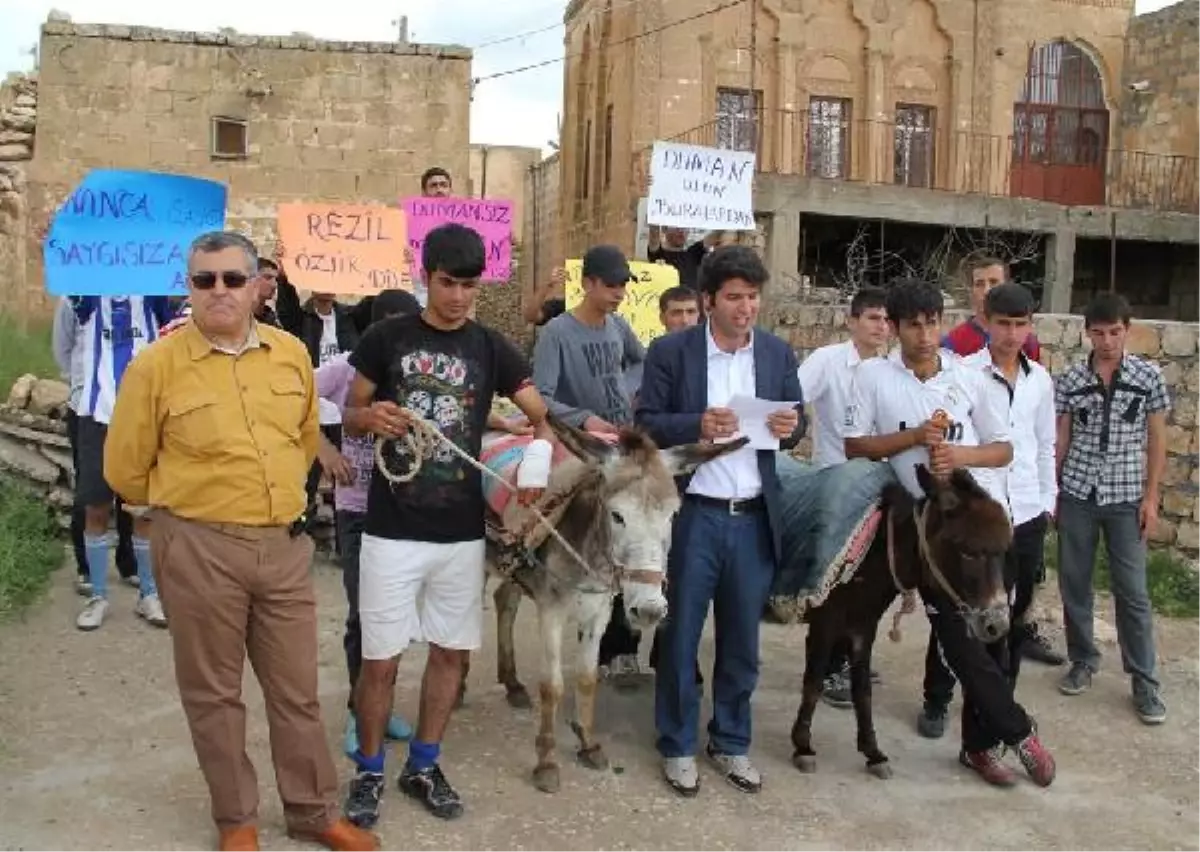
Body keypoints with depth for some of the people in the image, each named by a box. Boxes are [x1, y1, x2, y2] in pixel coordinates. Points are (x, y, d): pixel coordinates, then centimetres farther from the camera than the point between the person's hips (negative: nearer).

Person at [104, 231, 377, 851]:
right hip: (198, 550, -3)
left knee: (296, 688, 13)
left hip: (286, 544, 3)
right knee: (214, 692, 11)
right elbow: (124, 469, 0)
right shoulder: (157, 365, -9)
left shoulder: (292, 354, 2)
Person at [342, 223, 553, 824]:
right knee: (380, 658, 2)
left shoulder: (490, 348, 2)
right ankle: (368, 770, 23)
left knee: (451, 651, 11)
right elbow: (350, 414, 6)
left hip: (461, 532, 3)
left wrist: (543, 445, -17)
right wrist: (372, 418, -17)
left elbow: (542, 417, 5)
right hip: (392, 530, -2)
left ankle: (423, 766, 29)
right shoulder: (387, 338, -2)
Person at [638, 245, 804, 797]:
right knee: (680, 636, 8)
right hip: (692, 515, -3)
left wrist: (790, 427, -14)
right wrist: (697, 425, -22)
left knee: (742, 640, 14)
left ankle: (731, 743, 31)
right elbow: (646, 425, -6)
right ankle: (678, 746, 24)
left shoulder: (779, 353, 5)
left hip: (755, 518, 3)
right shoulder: (670, 352, -5)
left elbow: (794, 426, 9)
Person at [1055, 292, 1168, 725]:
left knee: (1132, 591, 1)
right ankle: (1083, 661, 26)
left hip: (1126, 498, -1)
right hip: (1076, 495, 2)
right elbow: (1060, 439, 6)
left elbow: (1156, 440, 1)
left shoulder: (1149, 376, -2)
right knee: (1074, 584, 9)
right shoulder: (1070, 380, 1)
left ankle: (1144, 681, 11)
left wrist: (1151, 497, -3)